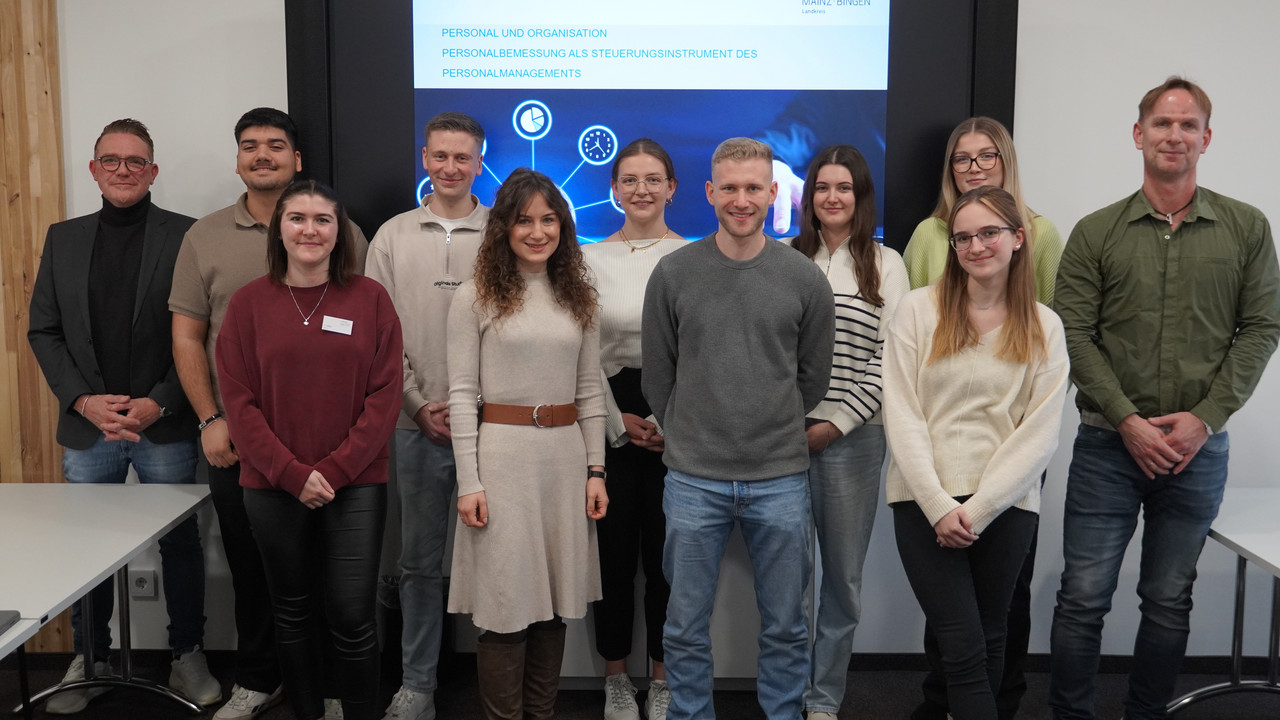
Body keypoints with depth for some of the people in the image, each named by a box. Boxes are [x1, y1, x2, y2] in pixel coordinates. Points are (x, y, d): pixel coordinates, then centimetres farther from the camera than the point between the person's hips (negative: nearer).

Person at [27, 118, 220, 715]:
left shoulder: (185, 235, -2)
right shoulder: (63, 238, 10)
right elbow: (43, 331, 8)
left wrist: (159, 403, -14)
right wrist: (84, 400, -5)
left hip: (165, 428, -3)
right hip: (87, 427, 3)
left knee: (180, 544, 8)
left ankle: (188, 655, 24)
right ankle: (89, 660, 28)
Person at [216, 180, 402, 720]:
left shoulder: (370, 299, 0)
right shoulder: (249, 302, 2)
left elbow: (384, 398, -4)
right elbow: (239, 402, -2)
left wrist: (333, 471, -11)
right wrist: (292, 473, -11)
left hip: (355, 486, -1)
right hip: (273, 488, 2)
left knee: (352, 617, -2)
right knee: (293, 614, 14)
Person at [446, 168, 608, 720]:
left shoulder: (577, 297, 10)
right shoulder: (476, 297, -3)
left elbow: (590, 392, 11)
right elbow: (462, 394, -5)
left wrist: (595, 470, 6)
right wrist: (468, 482, -10)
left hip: (565, 453, 4)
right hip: (503, 453, -4)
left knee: (554, 597, 11)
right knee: (506, 600, 1)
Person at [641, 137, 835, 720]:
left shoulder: (805, 279, 0)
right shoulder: (673, 273, -1)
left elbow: (812, 379, 10)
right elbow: (658, 377, 7)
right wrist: (690, 441, 10)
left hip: (780, 480, 1)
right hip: (693, 480, 0)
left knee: (785, 627, 12)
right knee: (686, 627, 9)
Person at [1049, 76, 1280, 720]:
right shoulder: (1095, 233, 1)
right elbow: (1075, 336, -3)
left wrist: (1205, 418, -9)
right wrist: (1128, 421, -12)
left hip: (1199, 448, 1)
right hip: (1108, 444, -1)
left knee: (1169, 601, 12)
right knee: (1083, 597, 1)